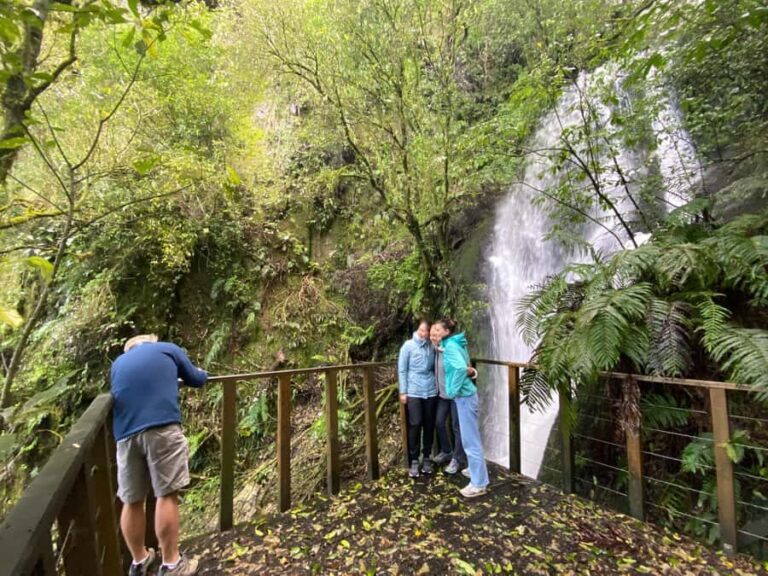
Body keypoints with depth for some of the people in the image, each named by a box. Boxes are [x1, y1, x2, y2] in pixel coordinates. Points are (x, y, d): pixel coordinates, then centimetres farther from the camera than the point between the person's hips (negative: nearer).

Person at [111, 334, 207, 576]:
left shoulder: (118, 363, 26)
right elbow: (197, 380, 21)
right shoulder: (168, 349, 15)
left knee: (131, 501, 16)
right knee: (167, 494, 3)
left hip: (125, 433, 5)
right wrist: (201, 373, 44)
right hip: (162, 427, -5)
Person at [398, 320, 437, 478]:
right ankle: (414, 461, 14)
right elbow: (402, 369, -2)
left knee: (429, 425, 10)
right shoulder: (408, 346, -5)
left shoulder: (433, 346, 2)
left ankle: (426, 457, 27)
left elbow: (436, 367, 10)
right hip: (414, 392, -3)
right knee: (415, 425, -1)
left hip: (431, 391, 3)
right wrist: (403, 391, -4)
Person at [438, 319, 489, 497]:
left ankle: (479, 484, 11)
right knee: (471, 437, 22)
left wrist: (454, 390, -22)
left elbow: (461, 367, -31)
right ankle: (477, 470, 37)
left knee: (470, 440, 0)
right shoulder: (457, 343, 10)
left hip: (464, 395, -10)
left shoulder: (450, 345, -17)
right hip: (466, 393, 10)